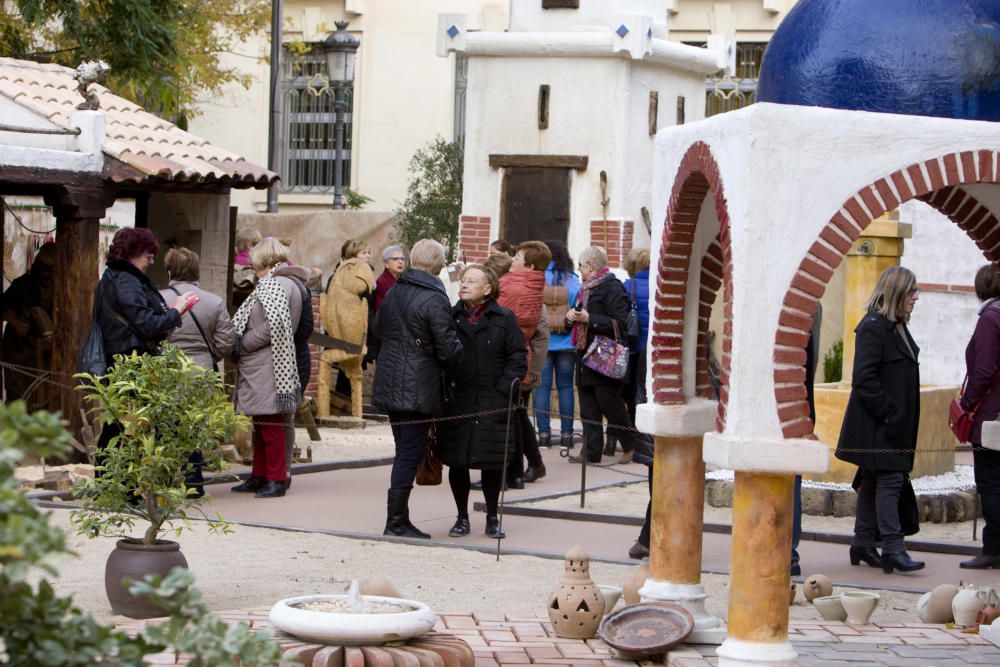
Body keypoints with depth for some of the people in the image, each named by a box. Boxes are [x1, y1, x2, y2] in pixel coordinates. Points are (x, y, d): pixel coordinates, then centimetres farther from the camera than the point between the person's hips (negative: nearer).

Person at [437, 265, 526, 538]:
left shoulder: (504, 319, 2)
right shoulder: (451, 317, 6)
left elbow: (518, 359, 0)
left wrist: (503, 391, -9)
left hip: (491, 404, -2)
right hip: (457, 403, 2)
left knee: (492, 463, 3)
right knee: (457, 462, 3)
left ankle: (492, 518, 16)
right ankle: (462, 518, 16)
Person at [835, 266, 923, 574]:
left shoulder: (897, 327, 15)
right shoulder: (873, 327, -14)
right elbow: (864, 379, -20)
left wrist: (903, 417, 12)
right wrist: (888, 413, -20)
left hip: (894, 423, 9)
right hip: (878, 426, -9)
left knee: (873, 483, 13)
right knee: (889, 480, -11)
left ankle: (863, 544, 18)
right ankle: (893, 548, -13)